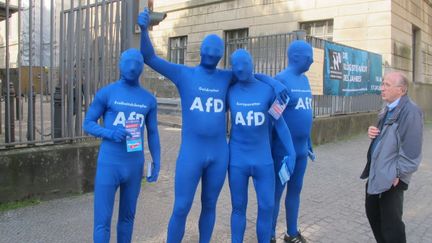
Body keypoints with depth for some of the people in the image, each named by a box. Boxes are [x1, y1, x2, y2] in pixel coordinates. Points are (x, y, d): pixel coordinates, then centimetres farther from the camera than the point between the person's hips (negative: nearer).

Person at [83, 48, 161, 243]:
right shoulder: (106, 93, -5)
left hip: (135, 165, 3)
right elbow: (88, 124, -1)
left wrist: (156, 163, 3)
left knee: (127, 216, 16)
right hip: (108, 164, -3)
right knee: (102, 221, -1)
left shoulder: (149, 99, 4)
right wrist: (109, 133, -20)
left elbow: (152, 133, 10)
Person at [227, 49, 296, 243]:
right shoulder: (230, 92, -1)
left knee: (267, 207, 3)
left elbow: (279, 123, 1)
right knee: (238, 208, 9)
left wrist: (291, 152, -4)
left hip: (263, 160, 0)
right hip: (237, 160, 0)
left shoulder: (268, 90, -3)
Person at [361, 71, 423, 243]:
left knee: (391, 224, 2)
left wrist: (398, 174, -19)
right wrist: (373, 133, 3)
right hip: (376, 173, 10)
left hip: (391, 178, -9)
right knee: (373, 214, 21)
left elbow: (411, 149, -22)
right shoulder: (388, 109, 11)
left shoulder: (410, 111, -19)